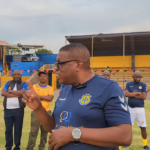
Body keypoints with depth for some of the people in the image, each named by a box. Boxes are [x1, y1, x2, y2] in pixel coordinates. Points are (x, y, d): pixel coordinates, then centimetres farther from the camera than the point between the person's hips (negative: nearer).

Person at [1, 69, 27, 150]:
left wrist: (10, 91, -3)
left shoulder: (24, 84, 5)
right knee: (8, 130, 7)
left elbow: (22, 92, -14)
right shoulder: (8, 83, 12)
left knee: (18, 129, 6)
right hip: (8, 110, 2)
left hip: (18, 110, -2)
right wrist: (15, 95, -11)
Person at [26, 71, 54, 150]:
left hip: (47, 111, 2)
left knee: (45, 131, 9)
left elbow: (50, 98, -9)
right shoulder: (34, 86, 2)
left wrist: (39, 96, -11)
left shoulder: (50, 88, 6)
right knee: (34, 131, -2)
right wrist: (45, 98, -11)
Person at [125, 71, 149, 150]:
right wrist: (137, 93, -16)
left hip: (140, 109, -1)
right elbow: (126, 94, -14)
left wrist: (132, 95, -12)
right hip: (130, 108, 1)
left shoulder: (143, 85, -1)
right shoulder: (128, 84, 2)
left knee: (143, 127, 4)